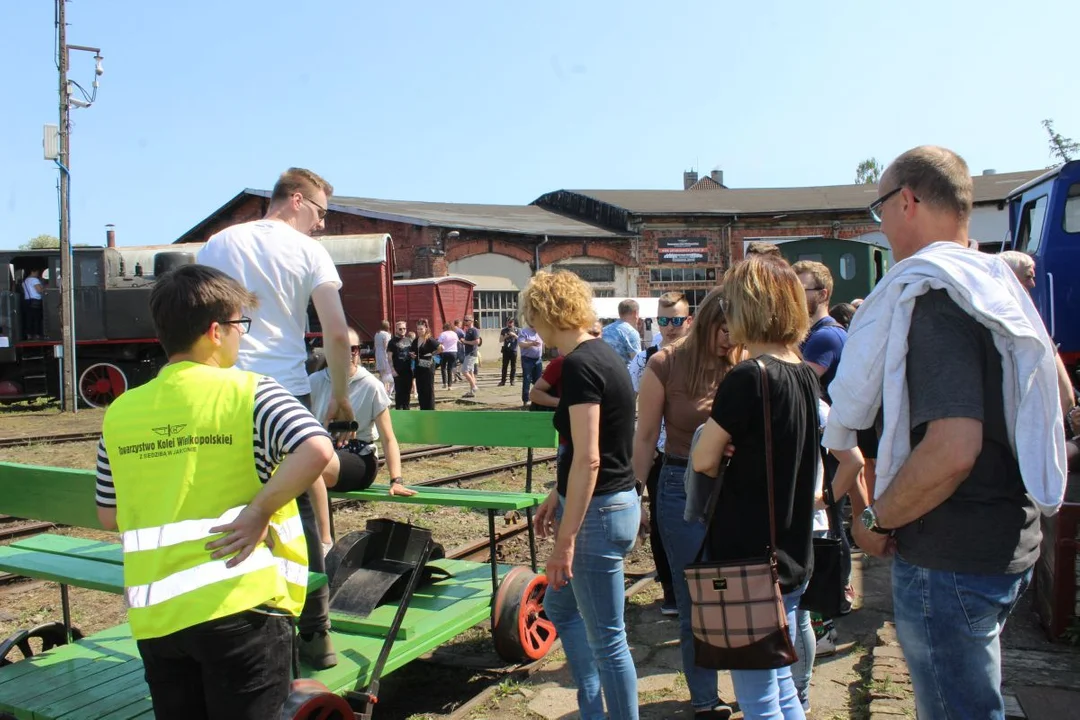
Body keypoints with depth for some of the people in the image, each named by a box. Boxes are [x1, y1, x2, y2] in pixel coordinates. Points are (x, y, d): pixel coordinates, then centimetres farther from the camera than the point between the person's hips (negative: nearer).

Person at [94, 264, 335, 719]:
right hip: (241, 604, -5)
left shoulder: (120, 411, 4)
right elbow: (317, 451, -27)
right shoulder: (248, 393, -10)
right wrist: (259, 510, -17)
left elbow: (108, 516, 13)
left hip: (155, 614, 5)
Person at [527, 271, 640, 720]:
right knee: (559, 605, 25)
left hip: (598, 511, -11)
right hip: (611, 501, 11)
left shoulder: (579, 364, -19)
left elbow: (588, 459, -24)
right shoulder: (601, 354, 9)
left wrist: (566, 539, -21)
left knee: (606, 636, 5)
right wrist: (556, 496, 23)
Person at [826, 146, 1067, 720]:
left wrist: (877, 520, -15)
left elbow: (952, 448, -31)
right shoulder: (995, 284, 11)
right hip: (1008, 543, 10)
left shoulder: (933, 292, -20)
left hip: (950, 559, -10)